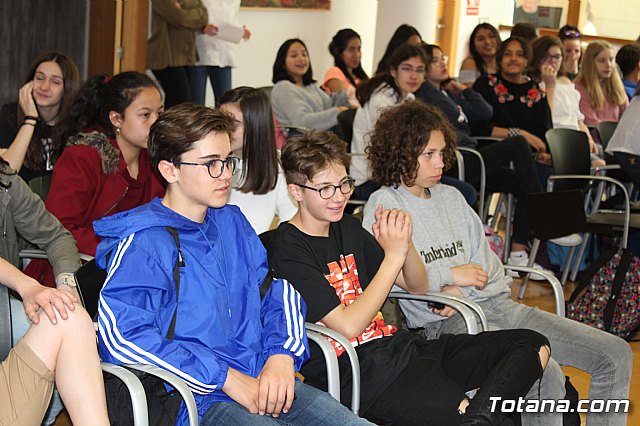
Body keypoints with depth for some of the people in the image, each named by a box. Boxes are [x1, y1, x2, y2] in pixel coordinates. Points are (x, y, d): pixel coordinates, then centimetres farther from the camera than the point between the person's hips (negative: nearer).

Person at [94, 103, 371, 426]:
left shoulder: (232, 222, 16)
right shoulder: (144, 241, -7)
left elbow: (277, 291, 19)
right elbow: (120, 336, -18)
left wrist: (281, 356, -3)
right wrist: (226, 378, -17)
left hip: (266, 381, 6)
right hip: (199, 399, -6)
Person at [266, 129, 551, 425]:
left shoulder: (347, 227, 15)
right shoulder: (288, 251, -9)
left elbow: (417, 287, 17)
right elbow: (348, 327, -17)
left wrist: (404, 242, -4)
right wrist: (393, 255, -17)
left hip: (398, 346, 9)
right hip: (357, 373, -9)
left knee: (534, 346, -6)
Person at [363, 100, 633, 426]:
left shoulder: (450, 197, 20)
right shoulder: (384, 205, -2)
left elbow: (485, 262, 14)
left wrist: (459, 291, -7)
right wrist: (450, 275, -9)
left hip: (497, 303, 8)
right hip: (448, 322, -7)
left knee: (616, 354, -1)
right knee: (545, 375, -33)